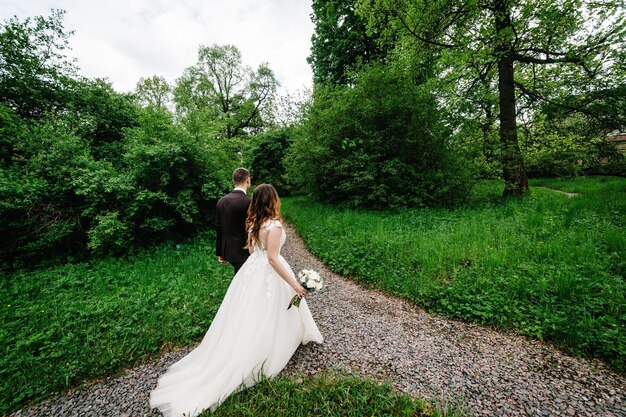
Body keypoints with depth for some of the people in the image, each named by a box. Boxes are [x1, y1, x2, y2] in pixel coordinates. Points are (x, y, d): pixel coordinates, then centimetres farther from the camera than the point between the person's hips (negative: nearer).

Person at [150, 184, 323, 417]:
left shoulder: (253, 222, 1)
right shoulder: (274, 225, -23)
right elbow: (273, 258, -25)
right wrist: (294, 284, -21)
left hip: (252, 270, 7)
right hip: (268, 275, -7)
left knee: (247, 318, 22)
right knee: (265, 319, 12)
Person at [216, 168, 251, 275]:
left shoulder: (222, 201, 2)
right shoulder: (248, 202, -18)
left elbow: (219, 228, 8)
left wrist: (220, 252, 17)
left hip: (227, 250, 7)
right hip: (243, 252, -7)